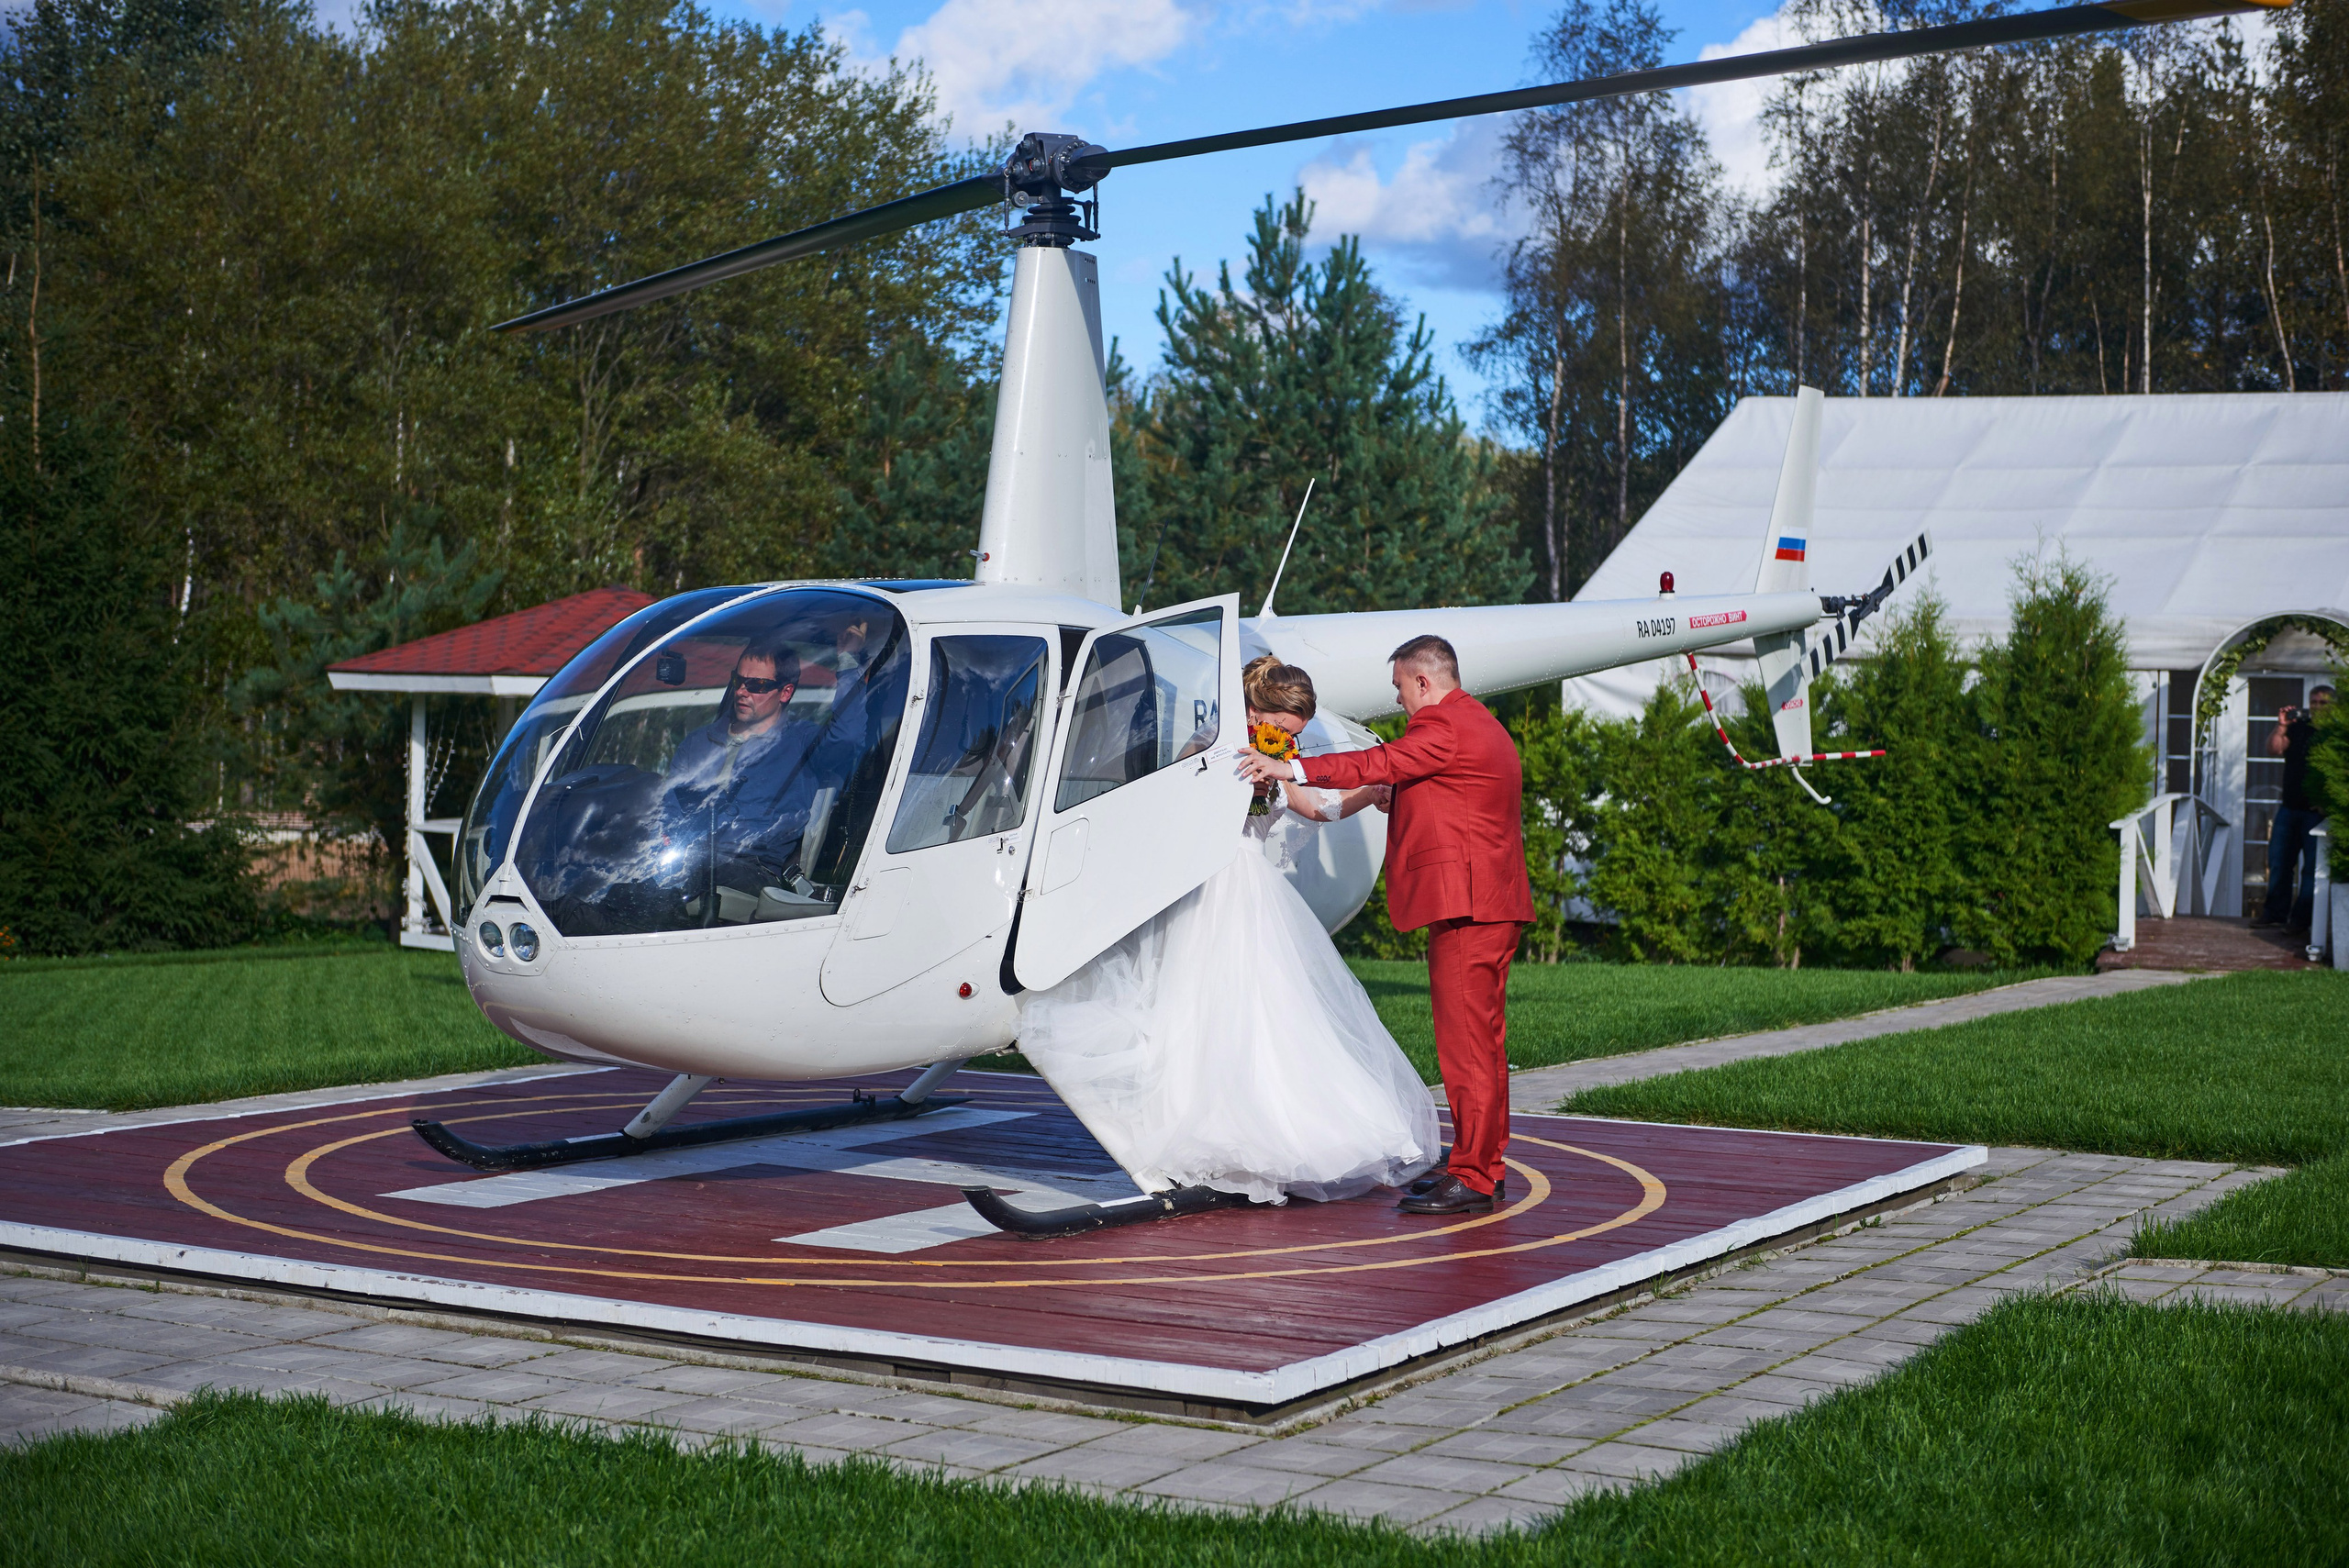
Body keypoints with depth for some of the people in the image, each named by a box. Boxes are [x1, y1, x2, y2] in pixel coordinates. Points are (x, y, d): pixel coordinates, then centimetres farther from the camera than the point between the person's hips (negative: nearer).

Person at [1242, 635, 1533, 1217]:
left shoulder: (1444, 726, -11)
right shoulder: (1482, 725, 21)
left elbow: (1378, 764, -17)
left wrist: (1290, 770, -17)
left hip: (1464, 906, -11)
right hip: (1495, 905, 11)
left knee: (1466, 1043, -9)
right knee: (1484, 1042, 13)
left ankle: (1471, 1180, -7)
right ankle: (1484, 1169, 18)